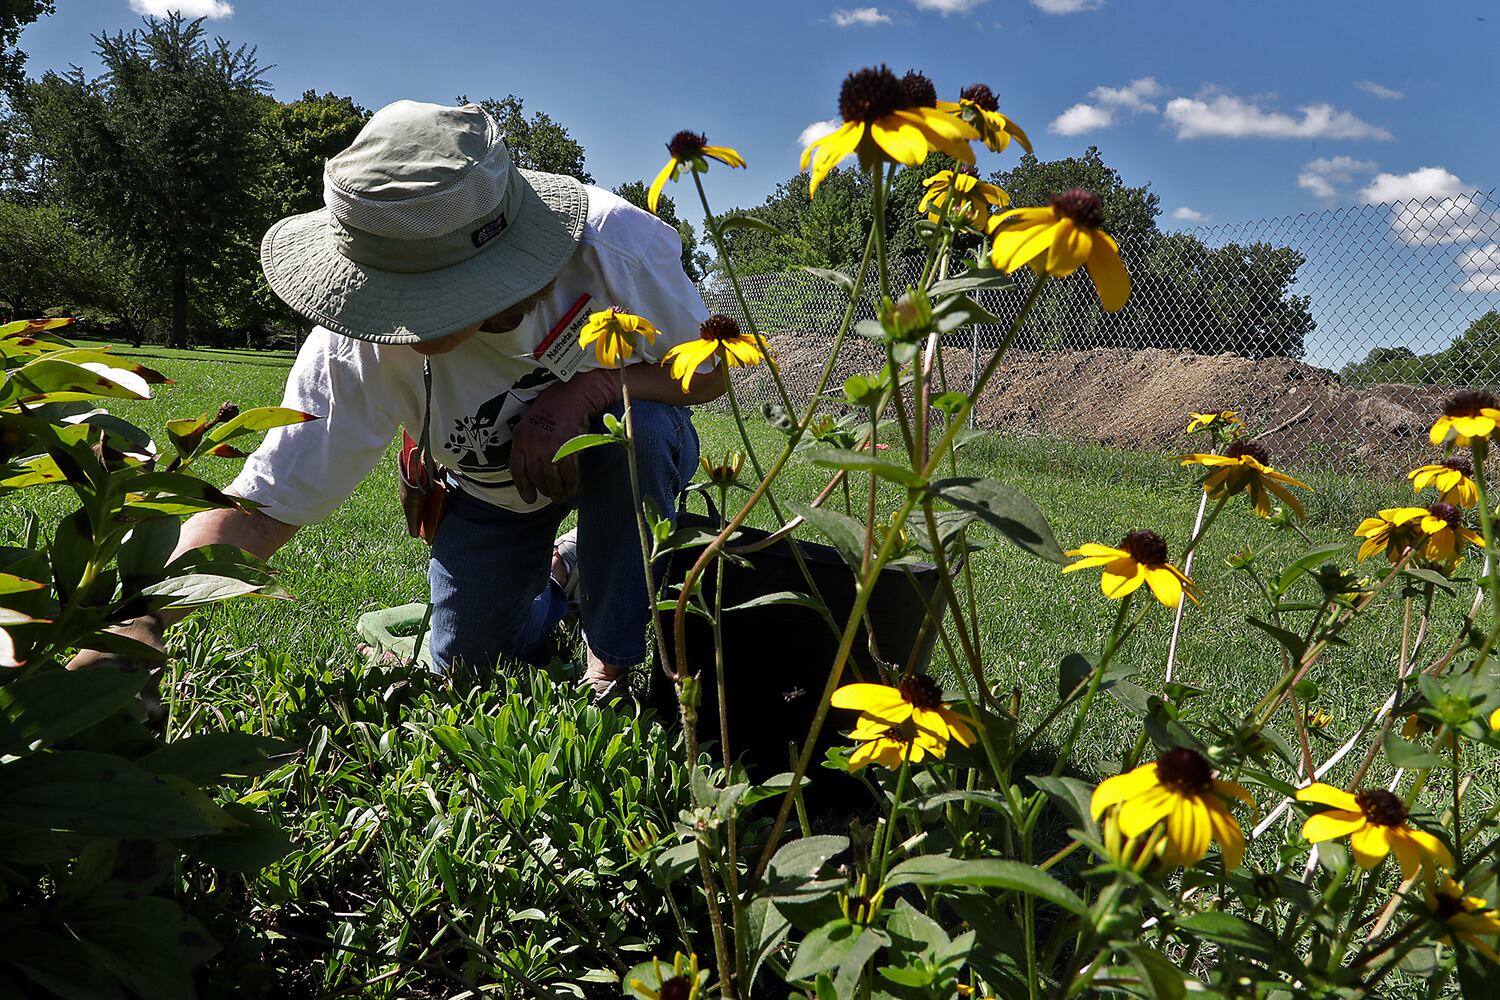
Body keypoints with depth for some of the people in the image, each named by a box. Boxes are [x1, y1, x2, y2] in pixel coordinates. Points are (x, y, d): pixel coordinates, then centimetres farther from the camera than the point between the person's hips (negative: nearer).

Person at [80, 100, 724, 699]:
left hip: (630, 454, -1)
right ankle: (552, 584, 32)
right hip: (492, 489, 2)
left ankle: (615, 662, -12)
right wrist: (140, 616, -49)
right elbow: (260, 508, -31)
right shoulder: (358, 350, -33)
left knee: (636, 424, -35)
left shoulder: (615, 242, -37)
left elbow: (709, 369, -20)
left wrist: (593, 384, -39)